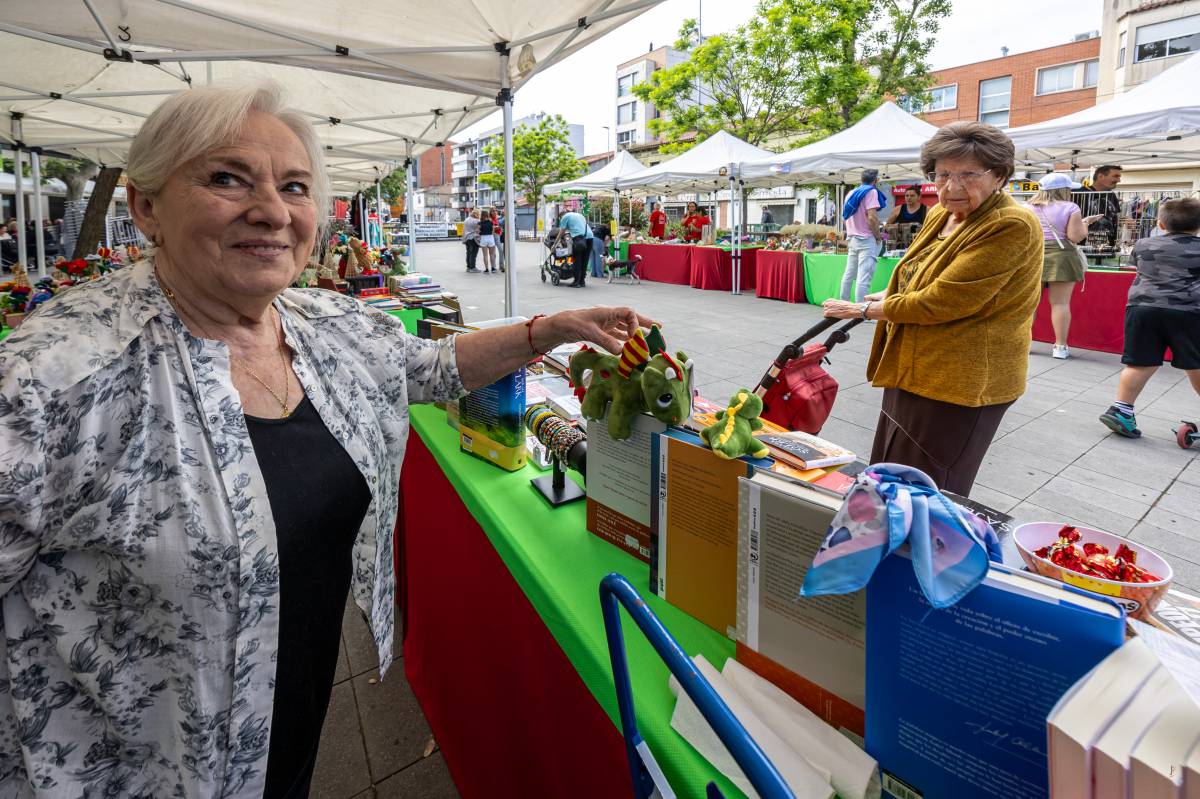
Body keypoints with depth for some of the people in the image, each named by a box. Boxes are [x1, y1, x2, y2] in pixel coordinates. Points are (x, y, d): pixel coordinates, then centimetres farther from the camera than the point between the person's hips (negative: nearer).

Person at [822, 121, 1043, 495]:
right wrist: (887, 296, 11)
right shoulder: (940, 215, 9)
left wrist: (868, 309, -13)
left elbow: (943, 300, -24)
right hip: (914, 372, 9)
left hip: (959, 383, -9)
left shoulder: (1012, 226, -19)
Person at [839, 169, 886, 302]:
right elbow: (872, 218, -17)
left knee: (849, 274, 11)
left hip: (852, 238, 8)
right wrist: (879, 237, -7)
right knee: (864, 278, -12)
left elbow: (846, 217, 21)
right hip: (867, 239, -8)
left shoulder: (852, 193, 16)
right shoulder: (871, 191, -8)